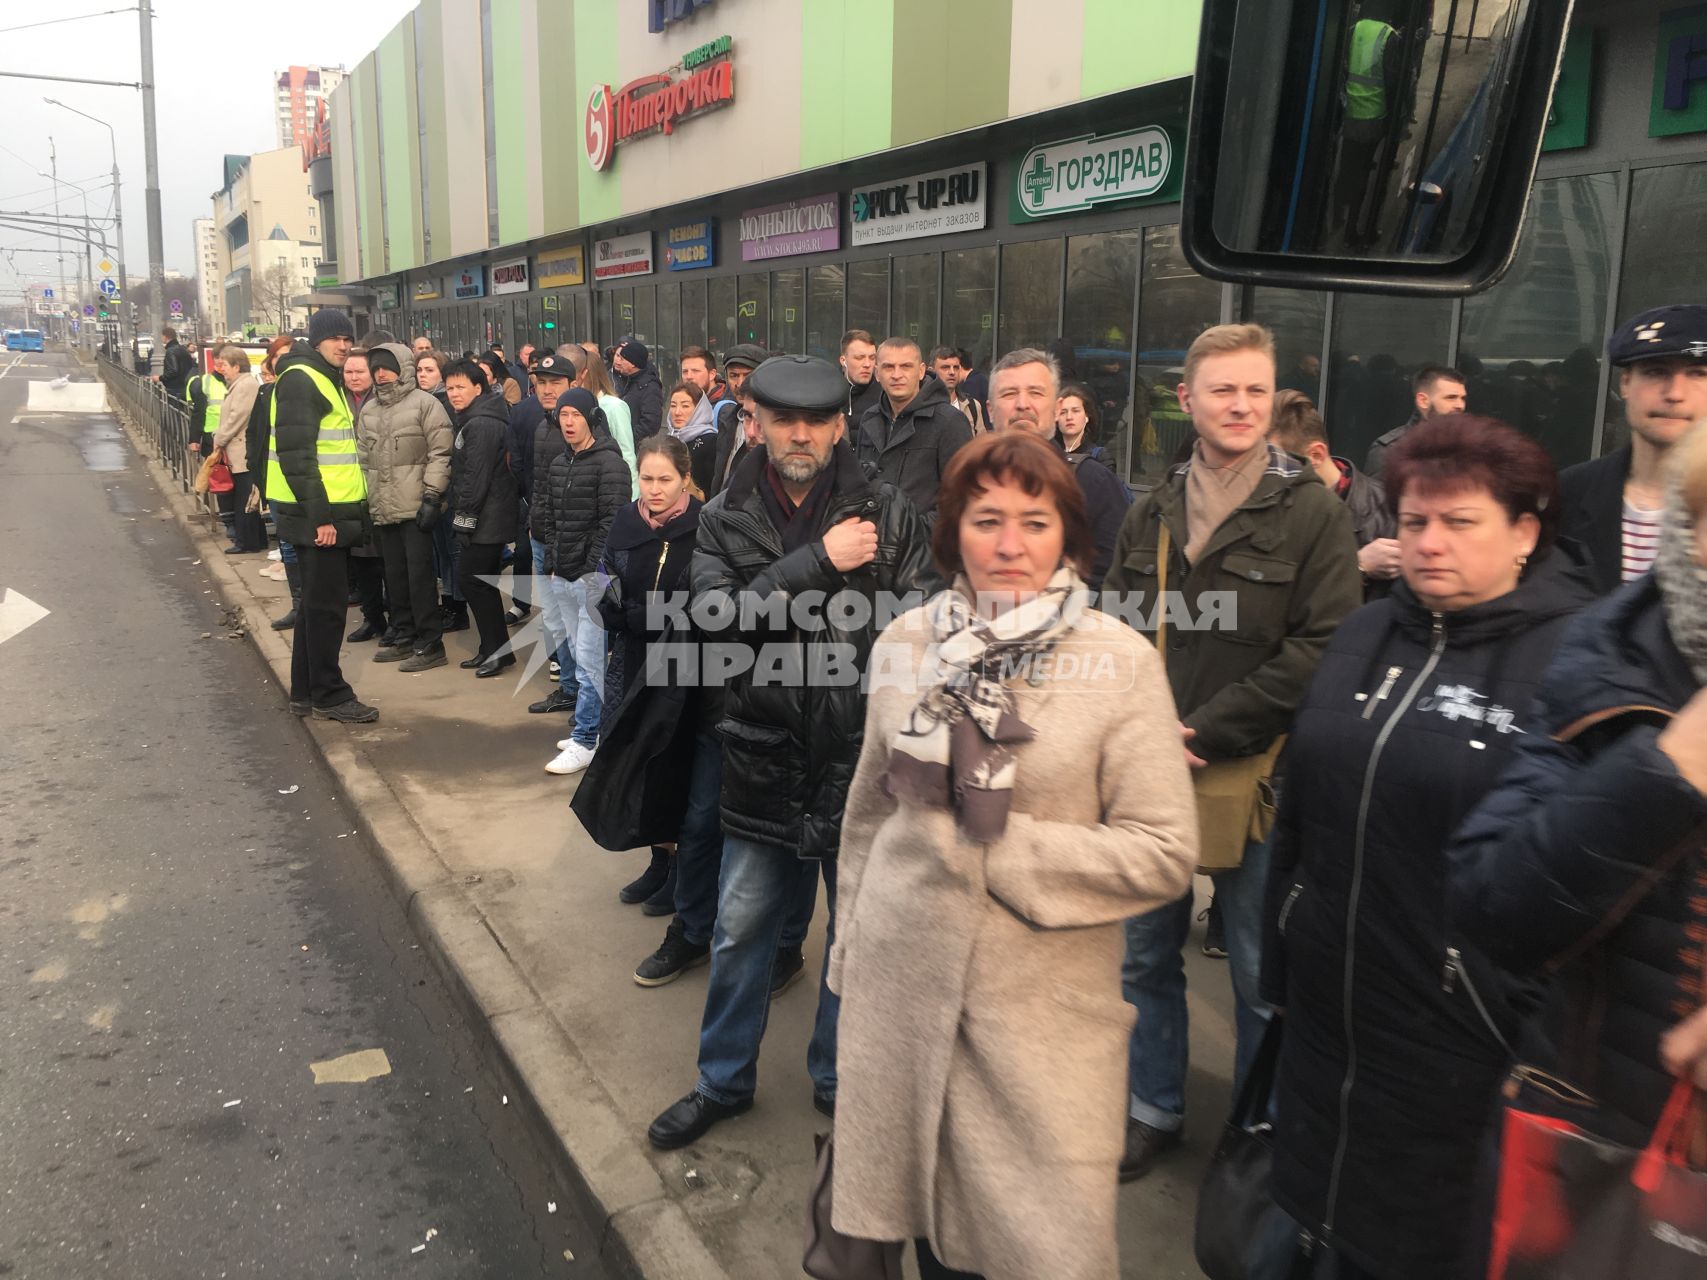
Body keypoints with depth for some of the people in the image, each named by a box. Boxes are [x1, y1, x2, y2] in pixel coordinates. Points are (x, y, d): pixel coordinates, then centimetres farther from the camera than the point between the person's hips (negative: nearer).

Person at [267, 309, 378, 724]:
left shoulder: (325, 379, 19)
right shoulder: (300, 380, -12)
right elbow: (295, 454, -20)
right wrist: (319, 516, -23)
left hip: (331, 511, 10)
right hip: (318, 516, -10)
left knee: (318, 602, 15)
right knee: (327, 604, -4)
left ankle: (305, 691, 23)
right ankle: (329, 695, 5)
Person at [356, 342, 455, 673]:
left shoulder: (425, 404, -5)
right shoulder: (368, 410, 15)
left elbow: (440, 454, -9)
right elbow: (363, 458, 20)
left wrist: (432, 496, -15)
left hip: (416, 508, -7)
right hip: (383, 509, 7)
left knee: (420, 575, -4)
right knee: (395, 575, 12)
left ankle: (430, 645, 3)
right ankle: (404, 638, 23)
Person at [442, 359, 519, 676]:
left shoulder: (481, 424, -17)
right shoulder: (473, 420, 16)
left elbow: (476, 477, -22)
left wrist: (464, 517, -19)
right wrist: (462, 516, 18)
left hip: (486, 519, -10)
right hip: (486, 519, 10)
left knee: (471, 579, -6)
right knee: (480, 582, 14)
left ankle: (497, 650, 1)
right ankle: (492, 649, 21)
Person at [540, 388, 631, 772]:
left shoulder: (609, 462, -10)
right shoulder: (558, 465, 14)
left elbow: (612, 521, -15)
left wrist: (594, 569, -16)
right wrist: (552, 564, 13)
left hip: (593, 577, -8)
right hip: (563, 578, 8)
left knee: (589, 660, -7)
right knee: (580, 654, 14)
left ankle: (585, 741, -2)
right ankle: (595, 725, 25)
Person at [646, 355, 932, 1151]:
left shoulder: (887, 513, -4)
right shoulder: (725, 519, 0)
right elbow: (719, 615, -15)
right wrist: (818, 562, -20)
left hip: (861, 756, -1)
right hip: (764, 755, 1)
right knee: (741, 930, 15)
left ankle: (839, 1079, 36)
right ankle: (724, 1081, 36)